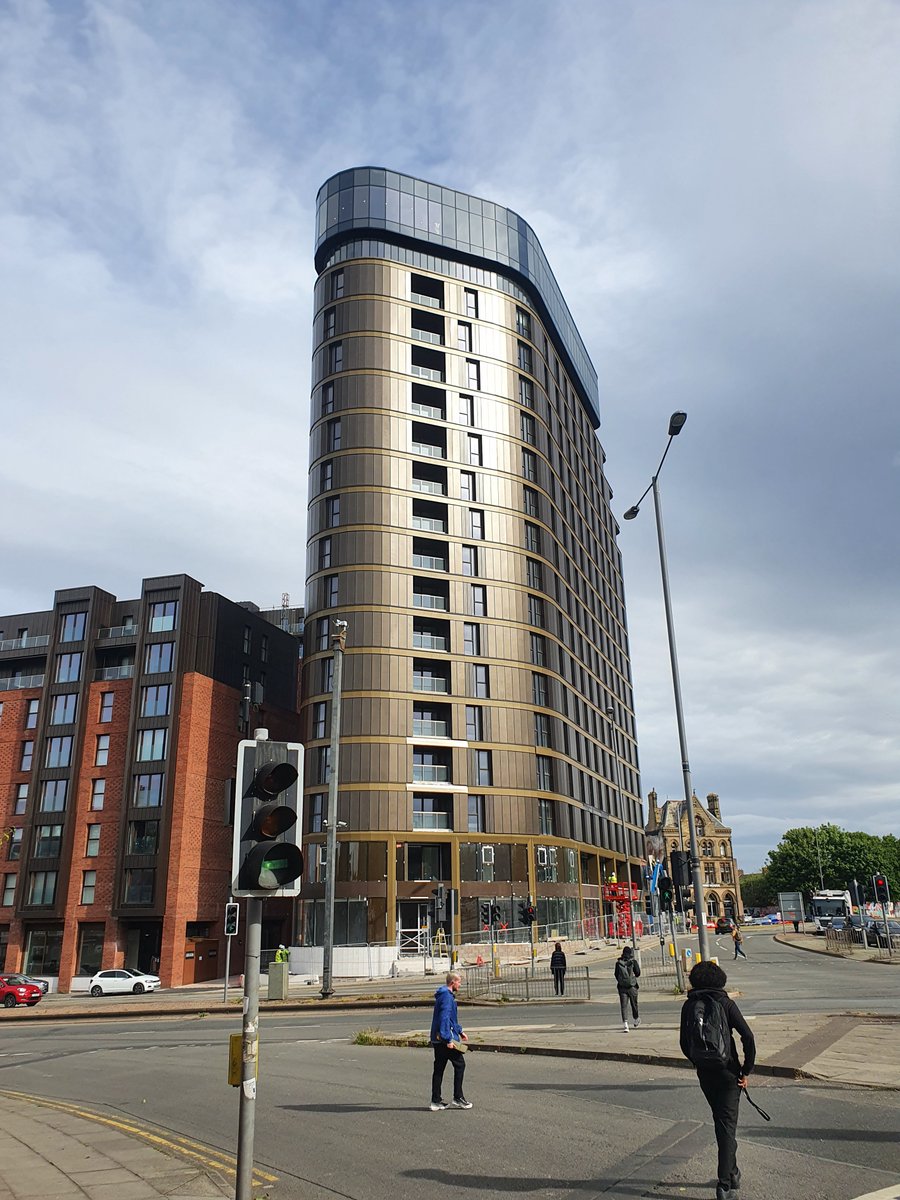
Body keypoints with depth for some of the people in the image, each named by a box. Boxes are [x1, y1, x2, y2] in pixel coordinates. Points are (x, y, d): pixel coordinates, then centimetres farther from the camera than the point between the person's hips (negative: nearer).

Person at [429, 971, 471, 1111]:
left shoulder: (445, 994, 18)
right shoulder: (447, 996, -15)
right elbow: (444, 1019, -23)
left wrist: (460, 1031, 33)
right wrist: (448, 1039, -25)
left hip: (437, 1039, 10)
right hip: (445, 1038, -10)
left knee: (439, 1068, 10)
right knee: (460, 1064, 1)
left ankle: (436, 1101, 13)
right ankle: (458, 1098, 5)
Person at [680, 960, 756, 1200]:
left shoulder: (688, 1005, 0)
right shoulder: (725, 1003, -9)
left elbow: (684, 1044, 3)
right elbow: (748, 1037, -15)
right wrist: (746, 1070, -6)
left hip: (704, 1073, 3)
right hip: (727, 1072, -3)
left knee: (721, 1122, 21)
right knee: (727, 1126, 3)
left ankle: (732, 1174, 32)